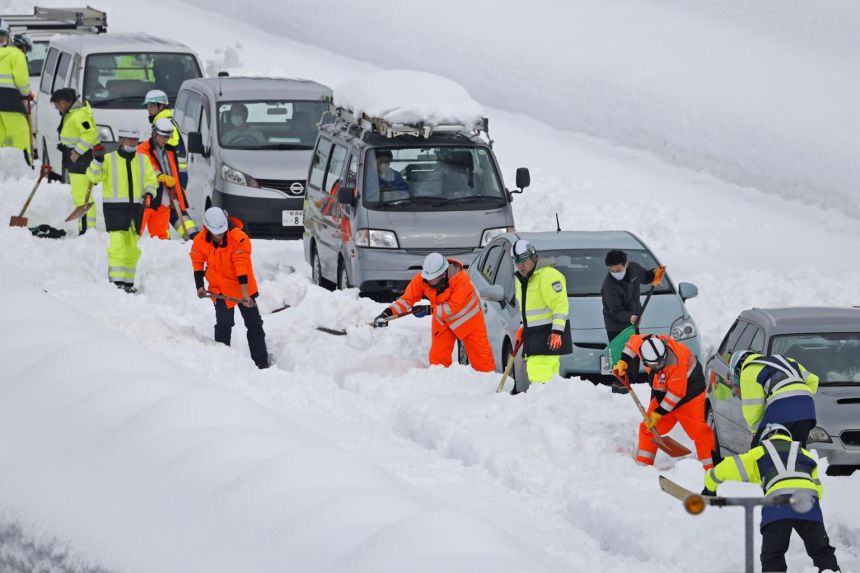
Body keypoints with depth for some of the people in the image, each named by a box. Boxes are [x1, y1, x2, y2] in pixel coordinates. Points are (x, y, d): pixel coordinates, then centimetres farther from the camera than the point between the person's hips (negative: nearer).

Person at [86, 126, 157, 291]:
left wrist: (149, 192, -9)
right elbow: (93, 176, -8)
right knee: (118, 245, -15)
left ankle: (128, 282, 18)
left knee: (132, 248, 9)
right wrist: (98, 160, -25)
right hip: (115, 208, -4)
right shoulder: (109, 159, 0)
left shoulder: (143, 160, 11)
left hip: (136, 208, 4)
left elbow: (151, 180, 12)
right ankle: (116, 281, -14)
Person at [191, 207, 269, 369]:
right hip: (220, 290, 2)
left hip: (242, 287, -2)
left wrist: (245, 294, -30)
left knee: (254, 324, 4)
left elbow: (242, 266, -28)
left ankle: (261, 362, 12)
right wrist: (200, 286, 1)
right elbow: (197, 263, 5)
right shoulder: (200, 241, -13)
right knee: (223, 326, -3)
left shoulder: (239, 238, -26)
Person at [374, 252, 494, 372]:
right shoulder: (422, 278, -22)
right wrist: (388, 312, -32)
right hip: (442, 321, 4)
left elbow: (453, 307, -34)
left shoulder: (461, 279, -34)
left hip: (467, 317, -4)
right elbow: (407, 299, -19)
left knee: (479, 353, -1)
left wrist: (429, 310, -36)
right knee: (437, 357, 0)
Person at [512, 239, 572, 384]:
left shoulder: (548, 275, -13)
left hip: (550, 334, -10)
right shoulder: (522, 279, 16)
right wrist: (523, 328, 18)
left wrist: (557, 331, -23)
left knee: (538, 372, -21)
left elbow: (560, 305, -18)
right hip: (533, 334, 10)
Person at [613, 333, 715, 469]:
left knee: (697, 429, -13)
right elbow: (633, 342, 7)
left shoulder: (675, 360, -37)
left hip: (688, 389, -7)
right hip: (662, 392, 7)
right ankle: (643, 465, 15)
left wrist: (659, 412, -22)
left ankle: (710, 467, -9)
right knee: (648, 427, 6)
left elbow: (676, 393, -29)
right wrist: (623, 362, -2)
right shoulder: (643, 344, -21)